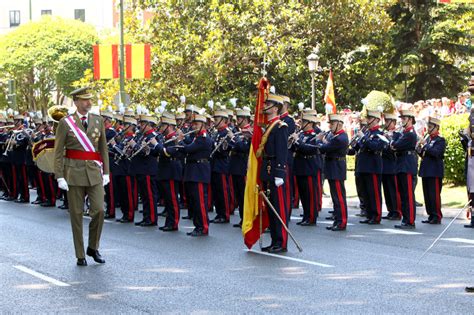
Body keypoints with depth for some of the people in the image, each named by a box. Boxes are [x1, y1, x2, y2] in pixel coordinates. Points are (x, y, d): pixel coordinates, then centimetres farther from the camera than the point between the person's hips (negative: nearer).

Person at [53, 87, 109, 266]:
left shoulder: (98, 121, 9)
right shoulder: (65, 123, -1)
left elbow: (103, 148, 13)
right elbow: (58, 152, -2)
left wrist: (106, 172, 7)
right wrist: (59, 176, -9)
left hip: (94, 172, 2)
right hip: (74, 172, -2)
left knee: (99, 210, -9)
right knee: (76, 214, 2)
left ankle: (93, 247, 13)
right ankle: (80, 256, 11)